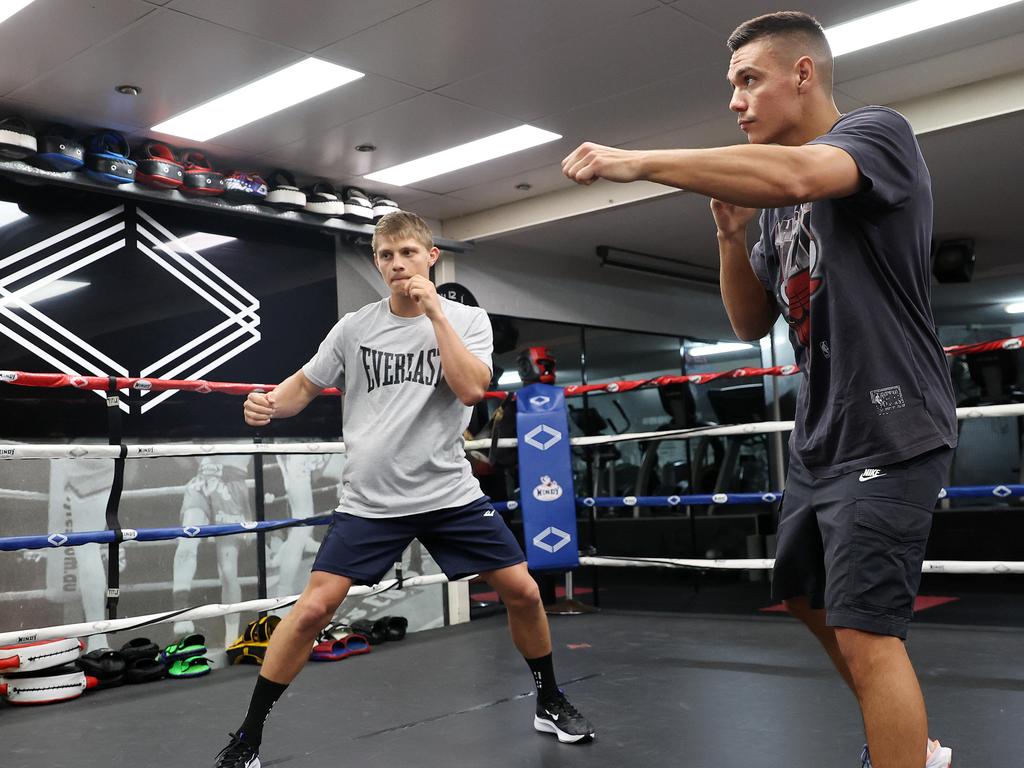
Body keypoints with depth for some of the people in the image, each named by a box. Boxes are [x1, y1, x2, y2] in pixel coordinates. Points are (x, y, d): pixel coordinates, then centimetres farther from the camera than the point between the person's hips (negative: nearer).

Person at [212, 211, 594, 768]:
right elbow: (305, 385, 10)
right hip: (370, 501, 0)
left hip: (450, 493, 1)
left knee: (523, 591, -1)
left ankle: (550, 703, 26)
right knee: (312, 608, -11)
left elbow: (472, 389, -18)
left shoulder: (468, 320, -1)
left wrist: (434, 311, -19)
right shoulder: (354, 327, 1)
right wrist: (268, 404, -13)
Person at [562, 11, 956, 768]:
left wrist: (637, 161, -29)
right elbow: (753, 323, 14)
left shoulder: (879, 130, -10)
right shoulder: (780, 209, 13)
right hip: (819, 439, 9)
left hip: (887, 434, -9)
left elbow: (794, 174, -33)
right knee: (810, 599, 20)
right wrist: (731, 231, -2)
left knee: (865, 634, -10)